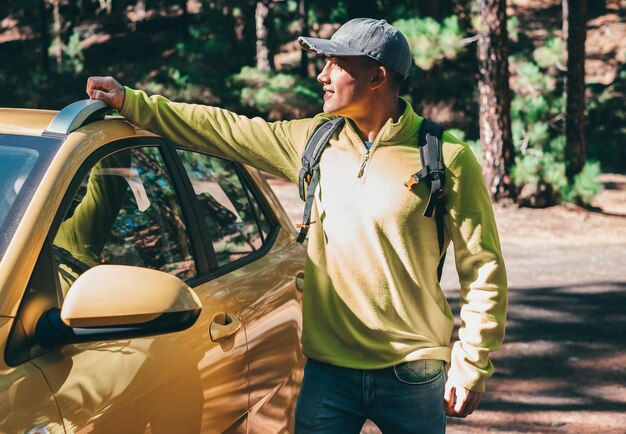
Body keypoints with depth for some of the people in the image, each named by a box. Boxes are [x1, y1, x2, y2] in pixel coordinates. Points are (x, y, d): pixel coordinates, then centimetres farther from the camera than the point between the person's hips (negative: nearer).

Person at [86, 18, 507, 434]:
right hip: (328, 370, 3)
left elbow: (484, 269, -5)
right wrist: (130, 102, 8)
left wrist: (472, 366, -7)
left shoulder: (446, 159, -8)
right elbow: (225, 130, 10)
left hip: (413, 378, -3)